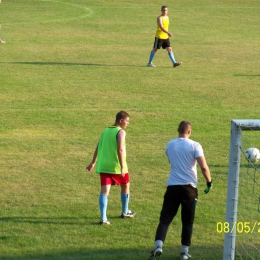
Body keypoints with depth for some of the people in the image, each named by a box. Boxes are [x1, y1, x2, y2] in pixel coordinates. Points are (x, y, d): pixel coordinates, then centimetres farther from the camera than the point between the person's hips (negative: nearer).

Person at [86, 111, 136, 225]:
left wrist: (93, 163, 25)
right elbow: (120, 149, -20)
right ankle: (125, 212, 33)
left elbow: (98, 148, 17)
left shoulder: (105, 131, 13)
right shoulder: (121, 132, -9)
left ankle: (103, 217, -18)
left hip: (103, 166, 5)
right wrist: (122, 167, -23)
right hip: (117, 166, -5)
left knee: (104, 191, -4)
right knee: (125, 186, 19)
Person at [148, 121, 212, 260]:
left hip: (172, 187, 2)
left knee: (165, 218, 2)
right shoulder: (194, 145, -5)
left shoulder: (170, 145, 7)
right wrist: (209, 181, 0)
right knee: (187, 221, 12)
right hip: (189, 187, -2)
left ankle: (158, 245, -18)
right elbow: (203, 167, -14)